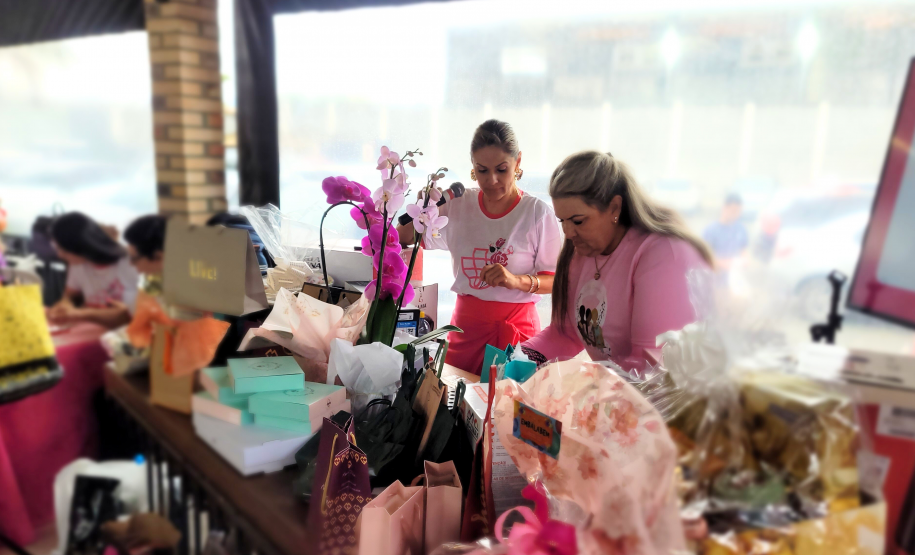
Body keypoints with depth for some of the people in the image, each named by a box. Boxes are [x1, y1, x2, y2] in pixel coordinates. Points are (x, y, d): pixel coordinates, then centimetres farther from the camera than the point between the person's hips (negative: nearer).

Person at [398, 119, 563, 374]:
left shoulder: (537, 212, -7)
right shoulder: (458, 205, 3)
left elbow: (556, 280, -7)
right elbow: (404, 238, 9)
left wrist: (517, 280, -25)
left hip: (515, 326, -3)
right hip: (465, 323, 3)